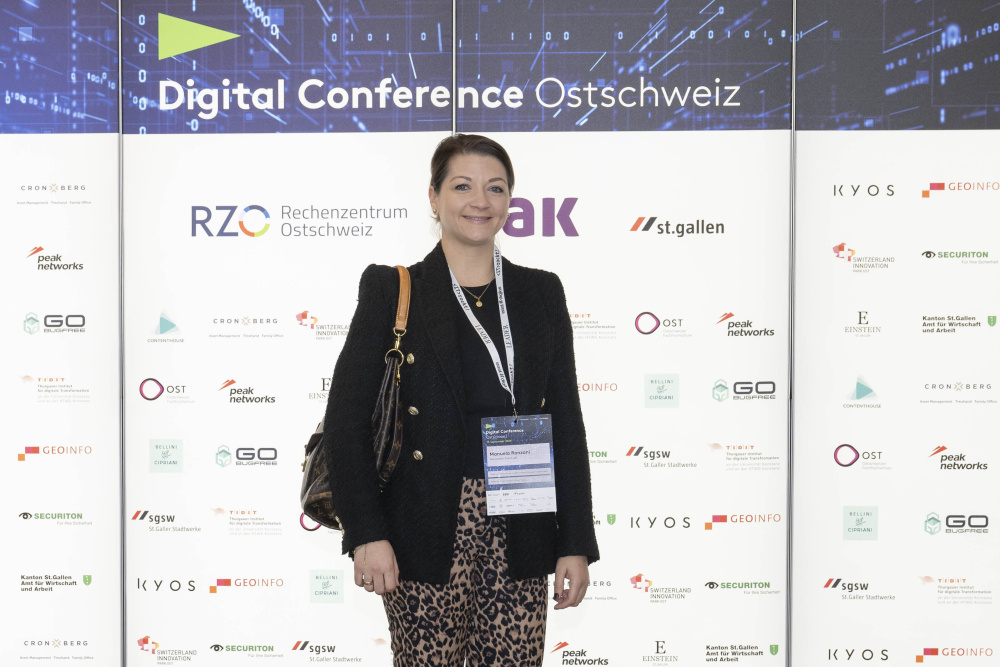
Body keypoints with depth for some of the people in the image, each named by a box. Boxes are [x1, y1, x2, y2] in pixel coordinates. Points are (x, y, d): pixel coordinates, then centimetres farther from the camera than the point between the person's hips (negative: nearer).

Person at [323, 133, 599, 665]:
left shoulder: (541, 293, 10)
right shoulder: (393, 291, 1)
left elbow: (567, 423, 9)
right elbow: (346, 418, -2)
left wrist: (576, 543, 4)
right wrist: (366, 534, -11)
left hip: (519, 533, 3)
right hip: (428, 533, -2)